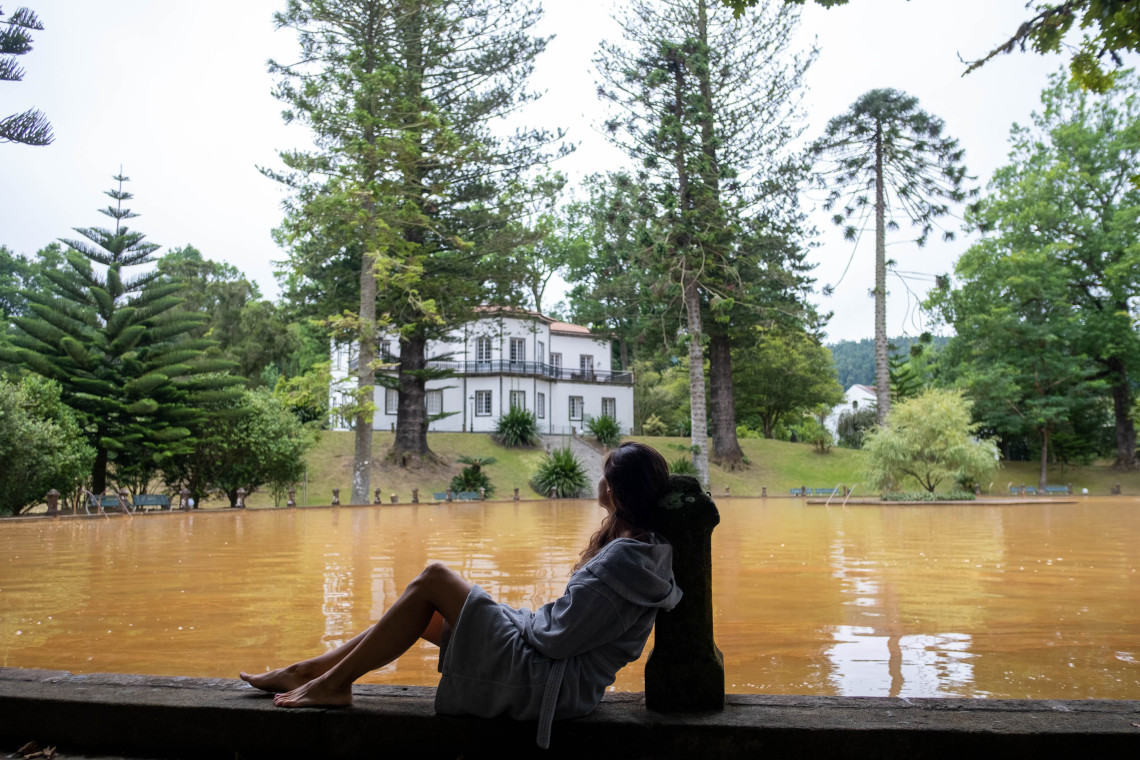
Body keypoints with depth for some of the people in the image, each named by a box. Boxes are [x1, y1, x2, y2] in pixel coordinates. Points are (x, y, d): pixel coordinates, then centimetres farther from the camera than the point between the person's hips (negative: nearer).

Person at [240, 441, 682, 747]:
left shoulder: (620, 560, -24)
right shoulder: (643, 547, 6)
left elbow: (555, 635, -22)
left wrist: (529, 619, -4)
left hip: (548, 683, -10)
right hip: (558, 676, 10)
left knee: (432, 580, -10)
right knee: (421, 613, 12)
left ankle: (333, 683, 2)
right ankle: (306, 671, 22)